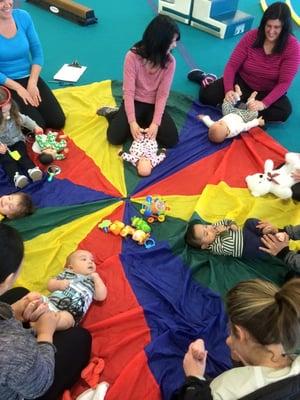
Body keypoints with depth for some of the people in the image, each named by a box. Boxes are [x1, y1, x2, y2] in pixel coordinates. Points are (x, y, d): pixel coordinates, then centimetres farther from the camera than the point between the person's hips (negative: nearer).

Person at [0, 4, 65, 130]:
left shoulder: (23, 16, -4)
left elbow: (37, 53, 2)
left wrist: (32, 83, -10)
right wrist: (18, 88, -18)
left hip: (29, 78, 4)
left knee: (58, 122, -8)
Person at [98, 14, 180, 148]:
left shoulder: (170, 62, -10)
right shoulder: (133, 56, -18)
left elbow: (163, 94, -13)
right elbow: (129, 92, -19)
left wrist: (155, 123, -24)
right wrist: (132, 121, -28)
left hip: (154, 105, 3)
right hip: (134, 102, -2)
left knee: (171, 140, -17)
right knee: (115, 137, -20)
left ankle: (144, 123, 8)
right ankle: (112, 114, 13)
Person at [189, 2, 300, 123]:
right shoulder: (251, 36, -13)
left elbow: (284, 83, -21)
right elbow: (232, 65, -14)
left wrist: (264, 103, -35)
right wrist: (228, 89, -32)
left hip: (268, 91, 0)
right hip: (242, 82, 0)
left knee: (284, 111, -33)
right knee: (206, 95, -21)